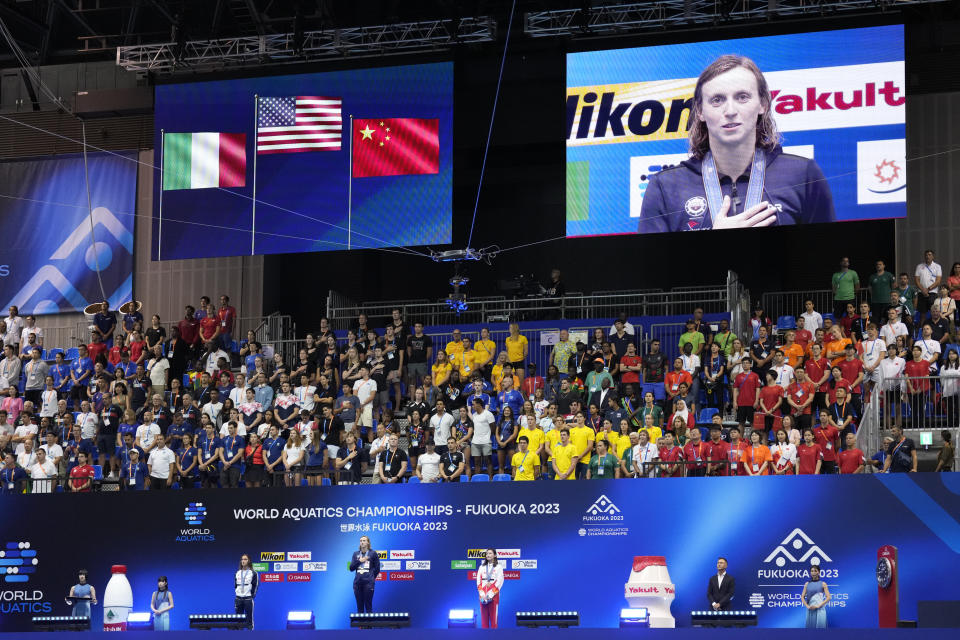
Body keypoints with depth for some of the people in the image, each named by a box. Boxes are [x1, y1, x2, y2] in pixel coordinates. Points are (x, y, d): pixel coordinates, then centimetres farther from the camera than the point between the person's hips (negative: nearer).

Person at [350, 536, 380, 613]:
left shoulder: (373, 553, 4)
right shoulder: (356, 554, 14)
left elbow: (377, 569, 7)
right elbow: (351, 568, 7)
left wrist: (370, 578, 7)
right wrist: (359, 561, -4)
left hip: (368, 583, -3)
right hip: (357, 582, 4)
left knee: (368, 606, -5)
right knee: (359, 606, 4)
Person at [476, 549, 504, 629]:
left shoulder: (498, 567, 3)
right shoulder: (482, 567, 13)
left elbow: (499, 581, -5)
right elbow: (478, 581, 6)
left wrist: (490, 595, -13)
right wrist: (482, 594, -8)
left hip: (493, 595, -3)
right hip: (483, 595, 3)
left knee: (493, 616, -5)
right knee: (484, 617, 1)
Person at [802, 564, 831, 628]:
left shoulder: (823, 584, 2)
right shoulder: (807, 584, 10)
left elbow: (828, 597, -3)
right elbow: (802, 597, 10)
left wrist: (818, 606, -12)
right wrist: (807, 606, -6)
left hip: (820, 610, -3)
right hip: (810, 610, 3)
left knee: (820, 627, -9)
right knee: (811, 628, 1)